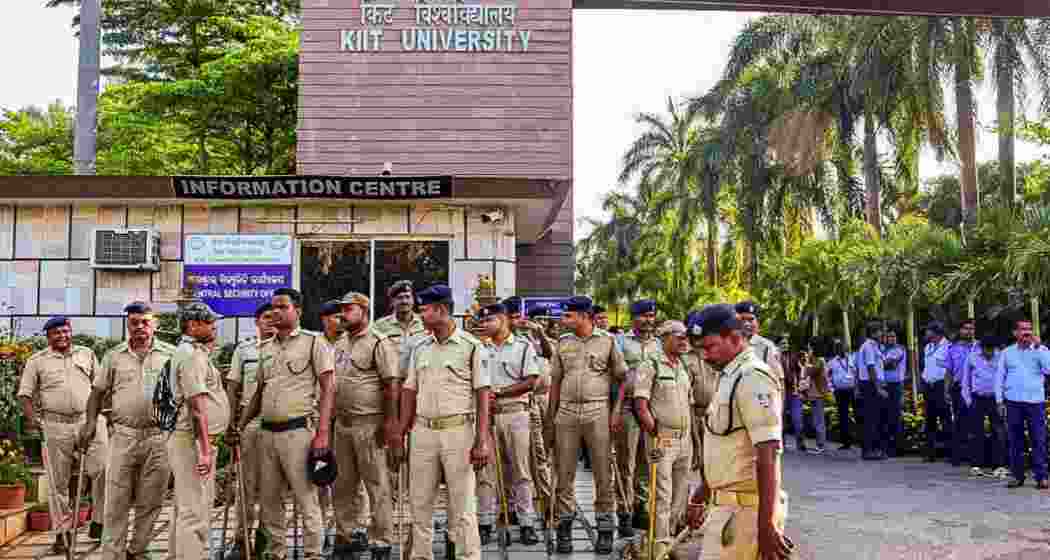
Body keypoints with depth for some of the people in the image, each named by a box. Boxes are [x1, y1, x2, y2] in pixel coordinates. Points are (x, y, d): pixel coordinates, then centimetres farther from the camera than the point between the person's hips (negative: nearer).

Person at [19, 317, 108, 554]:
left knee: (103, 469, -12)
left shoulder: (87, 354, 14)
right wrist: (32, 417, -8)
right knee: (58, 481, 5)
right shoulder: (37, 361, 9)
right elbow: (25, 394, 6)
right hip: (56, 426, 0)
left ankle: (99, 521, 2)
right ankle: (62, 533, 16)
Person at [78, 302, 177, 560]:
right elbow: (98, 391, 13)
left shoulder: (170, 354, 5)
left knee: (150, 502, 8)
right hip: (123, 435, 1)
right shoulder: (114, 356, 9)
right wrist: (91, 421, 1)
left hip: (159, 436, 0)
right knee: (116, 502, 2)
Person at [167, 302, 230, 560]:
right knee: (194, 510, -7)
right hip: (193, 441, -11)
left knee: (187, 508, 18)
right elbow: (197, 404, -23)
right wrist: (204, 449, -26)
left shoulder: (195, 351, 17)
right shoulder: (192, 354, -16)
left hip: (198, 441, 11)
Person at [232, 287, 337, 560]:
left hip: (297, 432, -6)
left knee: (306, 499, -2)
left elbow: (328, 388, -7)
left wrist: (323, 433, -15)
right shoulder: (265, 348, 15)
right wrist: (240, 427, 14)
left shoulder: (313, 342, -3)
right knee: (268, 500, 13)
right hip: (266, 432, 6)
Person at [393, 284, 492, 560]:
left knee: (462, 505, 1)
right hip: (423, 431, 5)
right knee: (420, 503, 11)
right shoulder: (419, 348, 11)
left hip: (458, 432, -5)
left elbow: (483, 394, -7)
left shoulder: (471, 346, -5)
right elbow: (410, 392, 14)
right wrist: (401, 433, 9)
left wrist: (482, 440, -12)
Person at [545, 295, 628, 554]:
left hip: (597, 410, -2)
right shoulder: (563, 343, 10)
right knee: (565, 472, 5)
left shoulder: (607, 341, 2)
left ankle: (605, 529, 13)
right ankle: (564, 528, 15)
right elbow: (556, 382, 12)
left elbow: (622, 378, 5)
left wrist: (617, 411, -5)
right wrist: (550, 420, 10)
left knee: (603, 472, 2)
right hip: (566, 411, 3)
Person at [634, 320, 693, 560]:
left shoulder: (684, 367, 14)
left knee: (680, 493, 13)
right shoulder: (650, 365, -8)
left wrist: (691, 435, 14)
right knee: (663, 494, -5)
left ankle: (671, 536, 25)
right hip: (662, 438, -7)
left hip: (685, 439, 7)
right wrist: (655, 434, -16)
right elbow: (640, 405, -14)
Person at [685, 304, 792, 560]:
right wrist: (701, 494, 27)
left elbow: (768, 456, -21)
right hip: (729, 502, 9)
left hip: (743, 508, -9)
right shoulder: (731, 376, 16)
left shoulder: (752, 377, -16)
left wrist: (766, 525, -23)